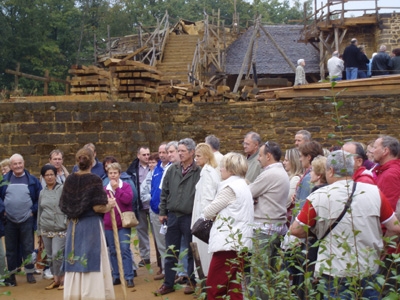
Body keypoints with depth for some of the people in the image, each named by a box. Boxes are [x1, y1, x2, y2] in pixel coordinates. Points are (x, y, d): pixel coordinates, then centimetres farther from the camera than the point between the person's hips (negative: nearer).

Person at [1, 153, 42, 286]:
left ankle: (29, 273, 12)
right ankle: (11, 274, 15)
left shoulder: (32, 180, 0)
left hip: (27, 220, -1)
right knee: (11, 248, 7)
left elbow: (40, 197, 4)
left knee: (28, 248, 3)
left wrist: (34, 210, -3)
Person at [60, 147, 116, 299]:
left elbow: (63, 206, 7)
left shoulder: (69, 180, 3)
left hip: (73, 226, 5)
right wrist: (109, 205, 0)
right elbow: (98, 207, -18)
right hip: (91, 225, -5)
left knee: (75, 264, 11)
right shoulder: (94, 180, -12)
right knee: (92, 264, 1)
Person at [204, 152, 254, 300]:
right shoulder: (243, 186, 17)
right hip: (240, 242, 10)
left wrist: (215, 215, 11)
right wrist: (219, 214, 6)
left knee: (214, 287, -5)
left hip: (228, 242, -10)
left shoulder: (230, 187, -12)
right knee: (234, 287, 10)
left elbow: (208, 212, -8)